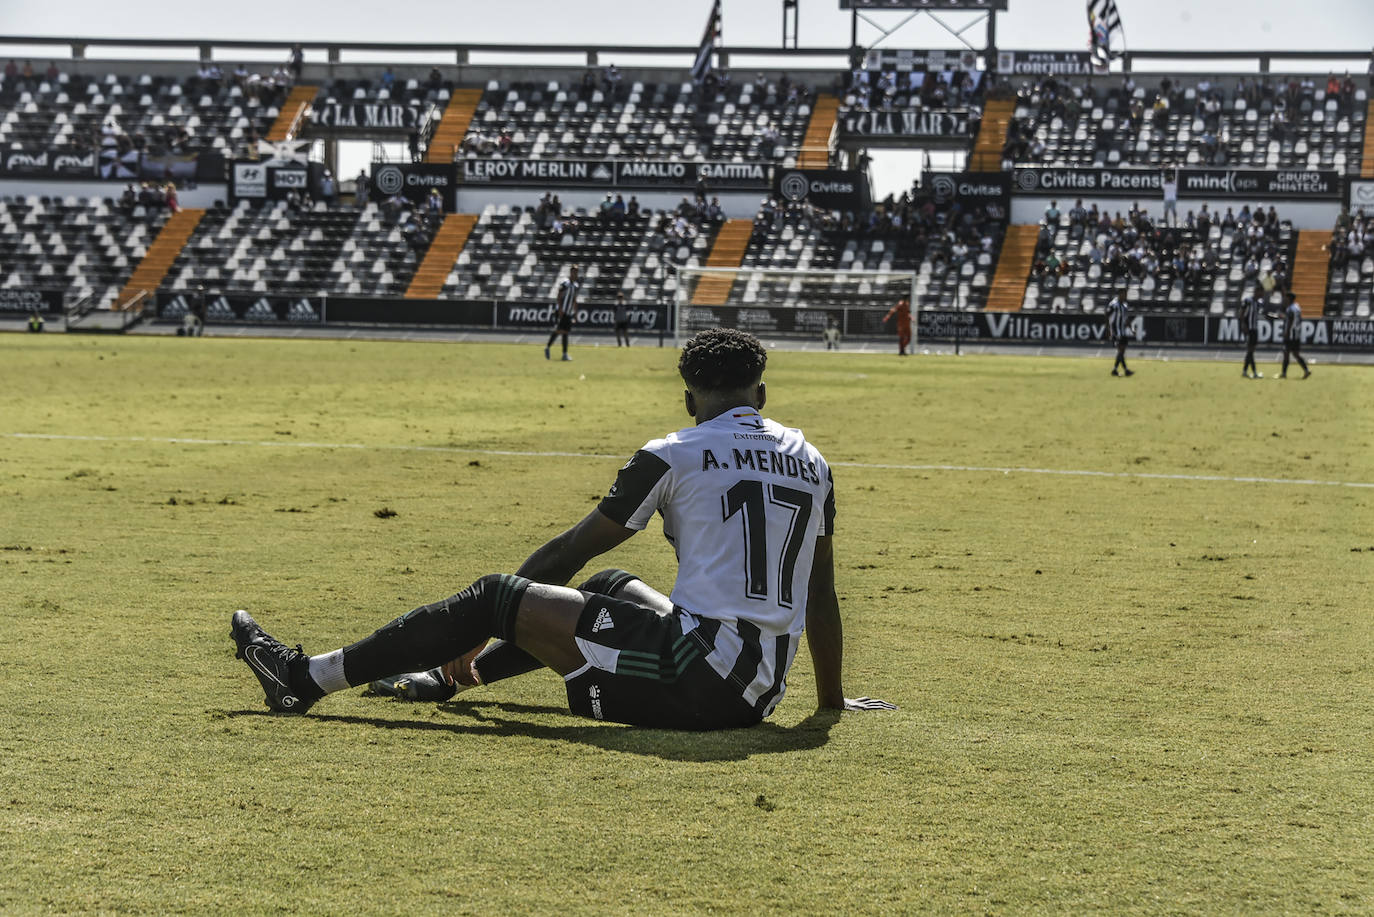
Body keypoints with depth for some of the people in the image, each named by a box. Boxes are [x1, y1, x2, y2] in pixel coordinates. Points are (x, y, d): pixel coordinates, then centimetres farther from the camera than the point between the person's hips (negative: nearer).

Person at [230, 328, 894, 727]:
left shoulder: (674, 455, -2)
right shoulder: (811, 462, 13)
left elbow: (571, 549, 5)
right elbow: (822, 594, 20)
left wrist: (473, 635, 15)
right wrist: (832, 700, 33)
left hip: (697, 675, -7)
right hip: (760, 696, 7)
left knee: (496, 597, 1)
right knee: (611, 584, 31)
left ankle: (312, 678, 4)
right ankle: (455, 676, 41)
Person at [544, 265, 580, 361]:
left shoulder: (576, 285, 12)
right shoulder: (565, 283, -10)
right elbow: (559, 297, -12)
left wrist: (575, 312, 16)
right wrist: (560, 309, -19)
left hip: (569, 313, 7)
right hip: (561, 312, -7)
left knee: (565, 332, 5)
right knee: (558, 331, -11)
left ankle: (565, 354, 4)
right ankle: (547, 347, 6)